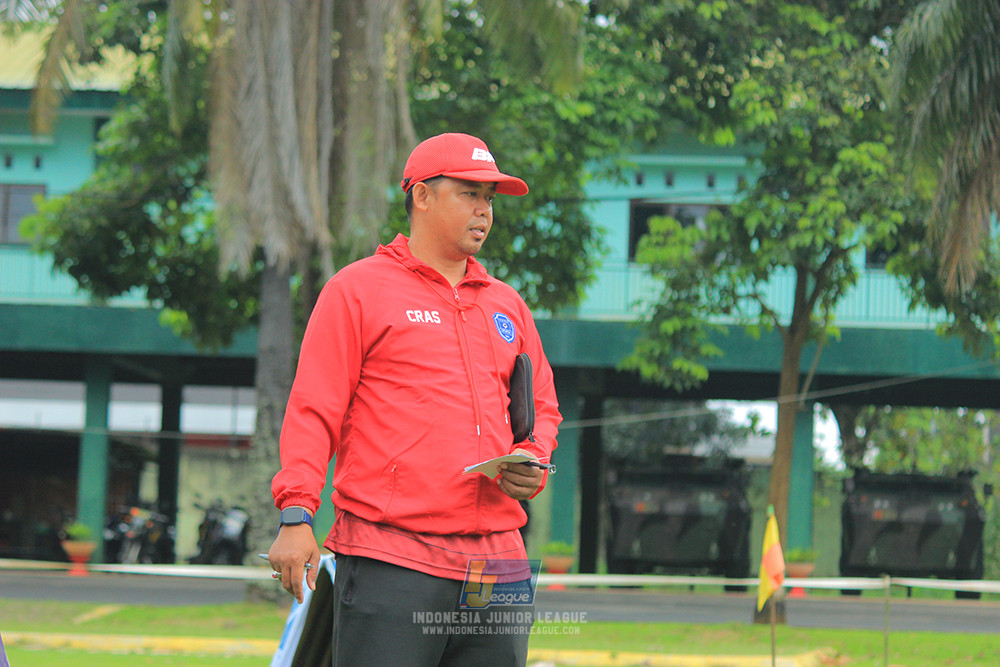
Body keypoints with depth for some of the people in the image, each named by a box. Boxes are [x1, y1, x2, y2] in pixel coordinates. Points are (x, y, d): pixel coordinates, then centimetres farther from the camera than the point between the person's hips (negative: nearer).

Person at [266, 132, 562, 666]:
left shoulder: (506, 305, 21)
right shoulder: (357, 290, 3)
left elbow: (543, 409, 27)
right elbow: (313, 411, -3)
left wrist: (532, 464, 5)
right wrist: (296, 515, -13)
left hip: (496, 560, 6)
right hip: (389, 560, -6)